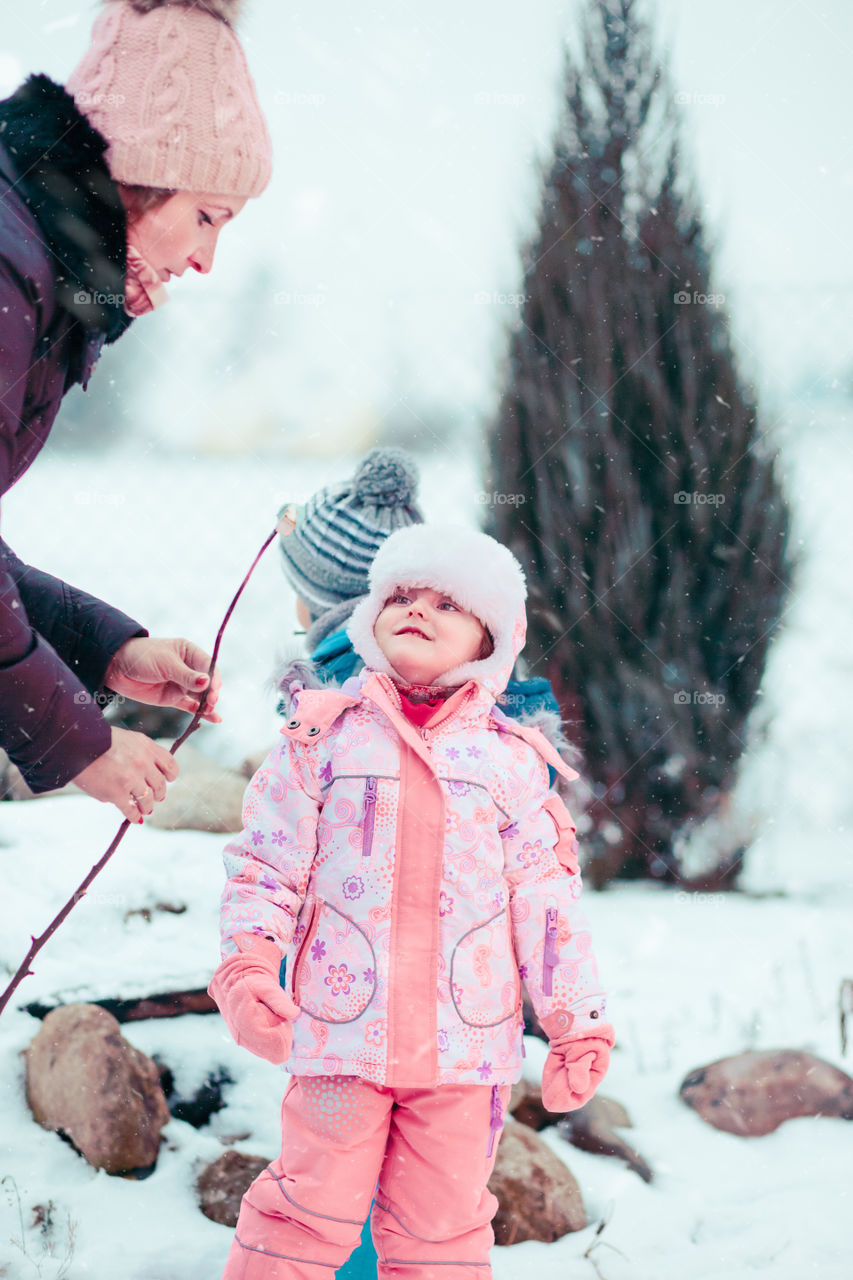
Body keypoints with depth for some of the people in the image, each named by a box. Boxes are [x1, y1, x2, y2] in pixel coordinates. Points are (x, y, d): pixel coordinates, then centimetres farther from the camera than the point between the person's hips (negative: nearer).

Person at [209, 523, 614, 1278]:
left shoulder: (514, 761, 5)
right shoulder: (322, 737, 3)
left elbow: (548, 899, 7)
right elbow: (265, 866, 3)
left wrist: (578, 1020, 5)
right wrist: (248, 963, -11)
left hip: (465, 1041, 1)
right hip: (341, 1025, -1)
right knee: (313, 1208, 3)